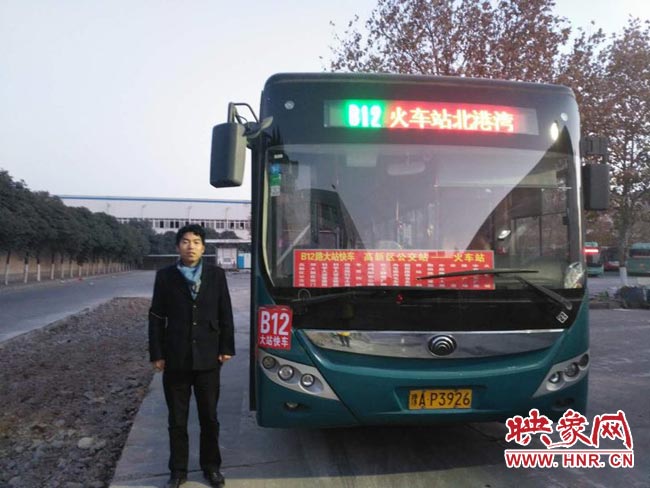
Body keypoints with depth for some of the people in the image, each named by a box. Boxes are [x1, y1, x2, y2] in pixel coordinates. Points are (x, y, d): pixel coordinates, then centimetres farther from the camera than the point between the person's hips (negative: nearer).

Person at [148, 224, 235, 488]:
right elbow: (156, 317, 1)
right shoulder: (165, 276, 0)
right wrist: (157, 354, -2)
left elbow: (225, 314, 3)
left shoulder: (216, 274, 1)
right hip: (175, 359, 0)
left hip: (208, 358, 0)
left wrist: (226, 348, -1)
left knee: (209, 417, 12)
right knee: (177, 420, 11)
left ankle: (211, 467, 29)